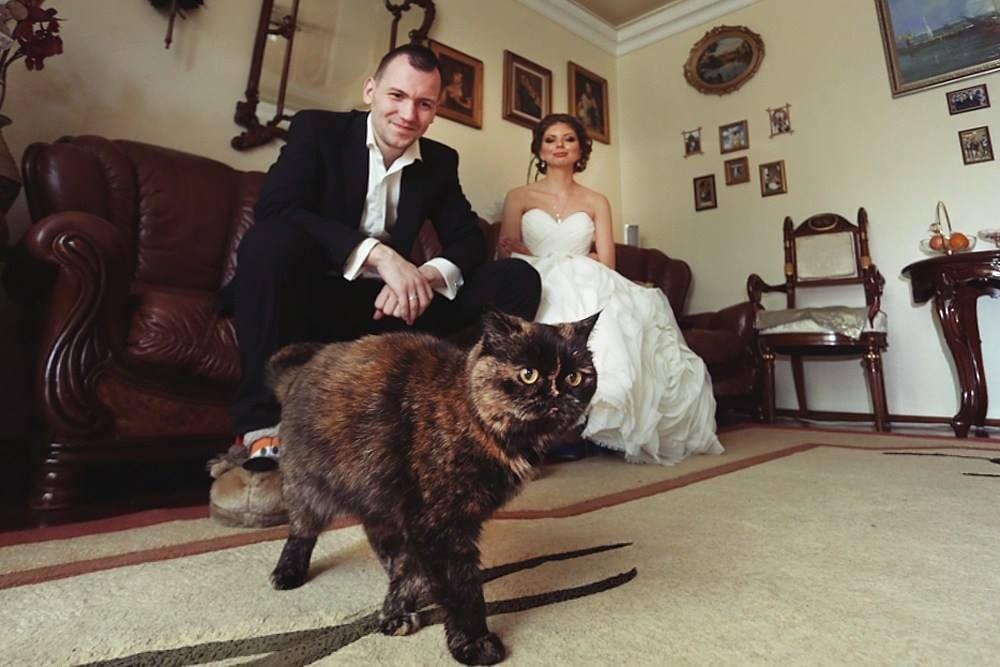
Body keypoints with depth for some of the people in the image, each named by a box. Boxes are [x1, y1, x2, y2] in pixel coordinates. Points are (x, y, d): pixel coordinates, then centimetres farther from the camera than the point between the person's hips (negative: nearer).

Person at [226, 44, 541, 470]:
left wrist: (427, 275, -20)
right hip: (312, 300, -3)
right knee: (272, 240, -35)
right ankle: (263, 424, -25)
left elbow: (469, 239, 3)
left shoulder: (441, 161, 8)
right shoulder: (316, 129, -3)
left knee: (518, 279, -9)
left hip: (389, 306, 4)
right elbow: (274, 210, -19)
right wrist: (377, 252, -30)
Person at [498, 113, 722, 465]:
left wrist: (538, 257, -4)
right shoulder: (519, 197, 15)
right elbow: (506, 257, 2)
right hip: (539, 289, -2)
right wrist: (566, 261, -6)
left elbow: (606, 265, 5)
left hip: (588, 291, 2)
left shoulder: (596, 202, 19)